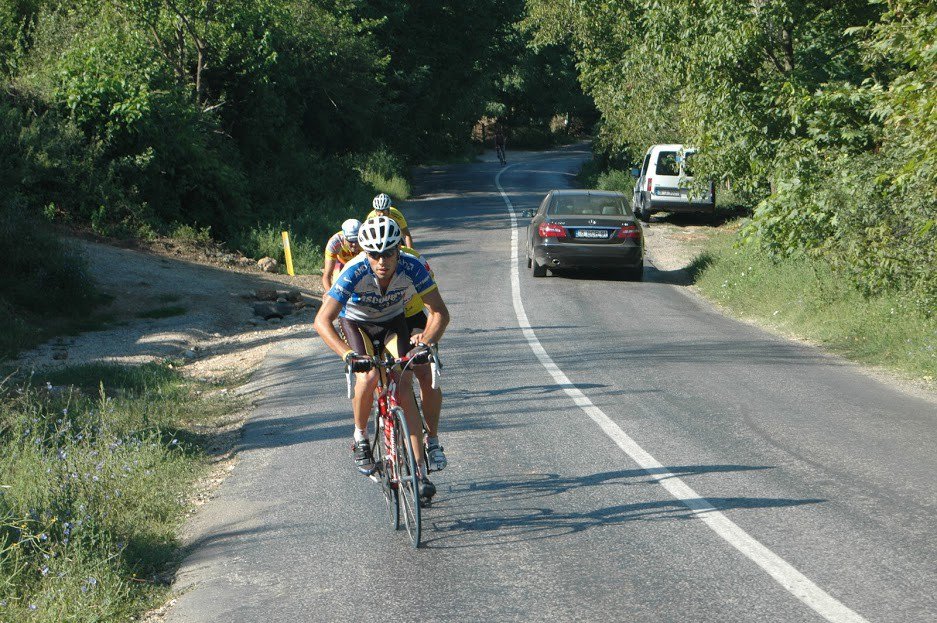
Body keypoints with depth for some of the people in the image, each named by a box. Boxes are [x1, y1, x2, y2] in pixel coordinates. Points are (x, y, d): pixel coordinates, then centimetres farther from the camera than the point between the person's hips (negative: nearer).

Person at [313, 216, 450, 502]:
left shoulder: (412, 267, -31)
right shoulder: (355, 272, -36)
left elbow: (440, 313, -25)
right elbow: (322, 321, -39)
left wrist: (425, 343, -43)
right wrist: (348, 354, -52)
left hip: (393, 322, 1)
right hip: (355, 322, -1)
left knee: (403, 389, -15)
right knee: (368, 376, -28)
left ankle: (420, 471, -13)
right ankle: (360, 438, -1)